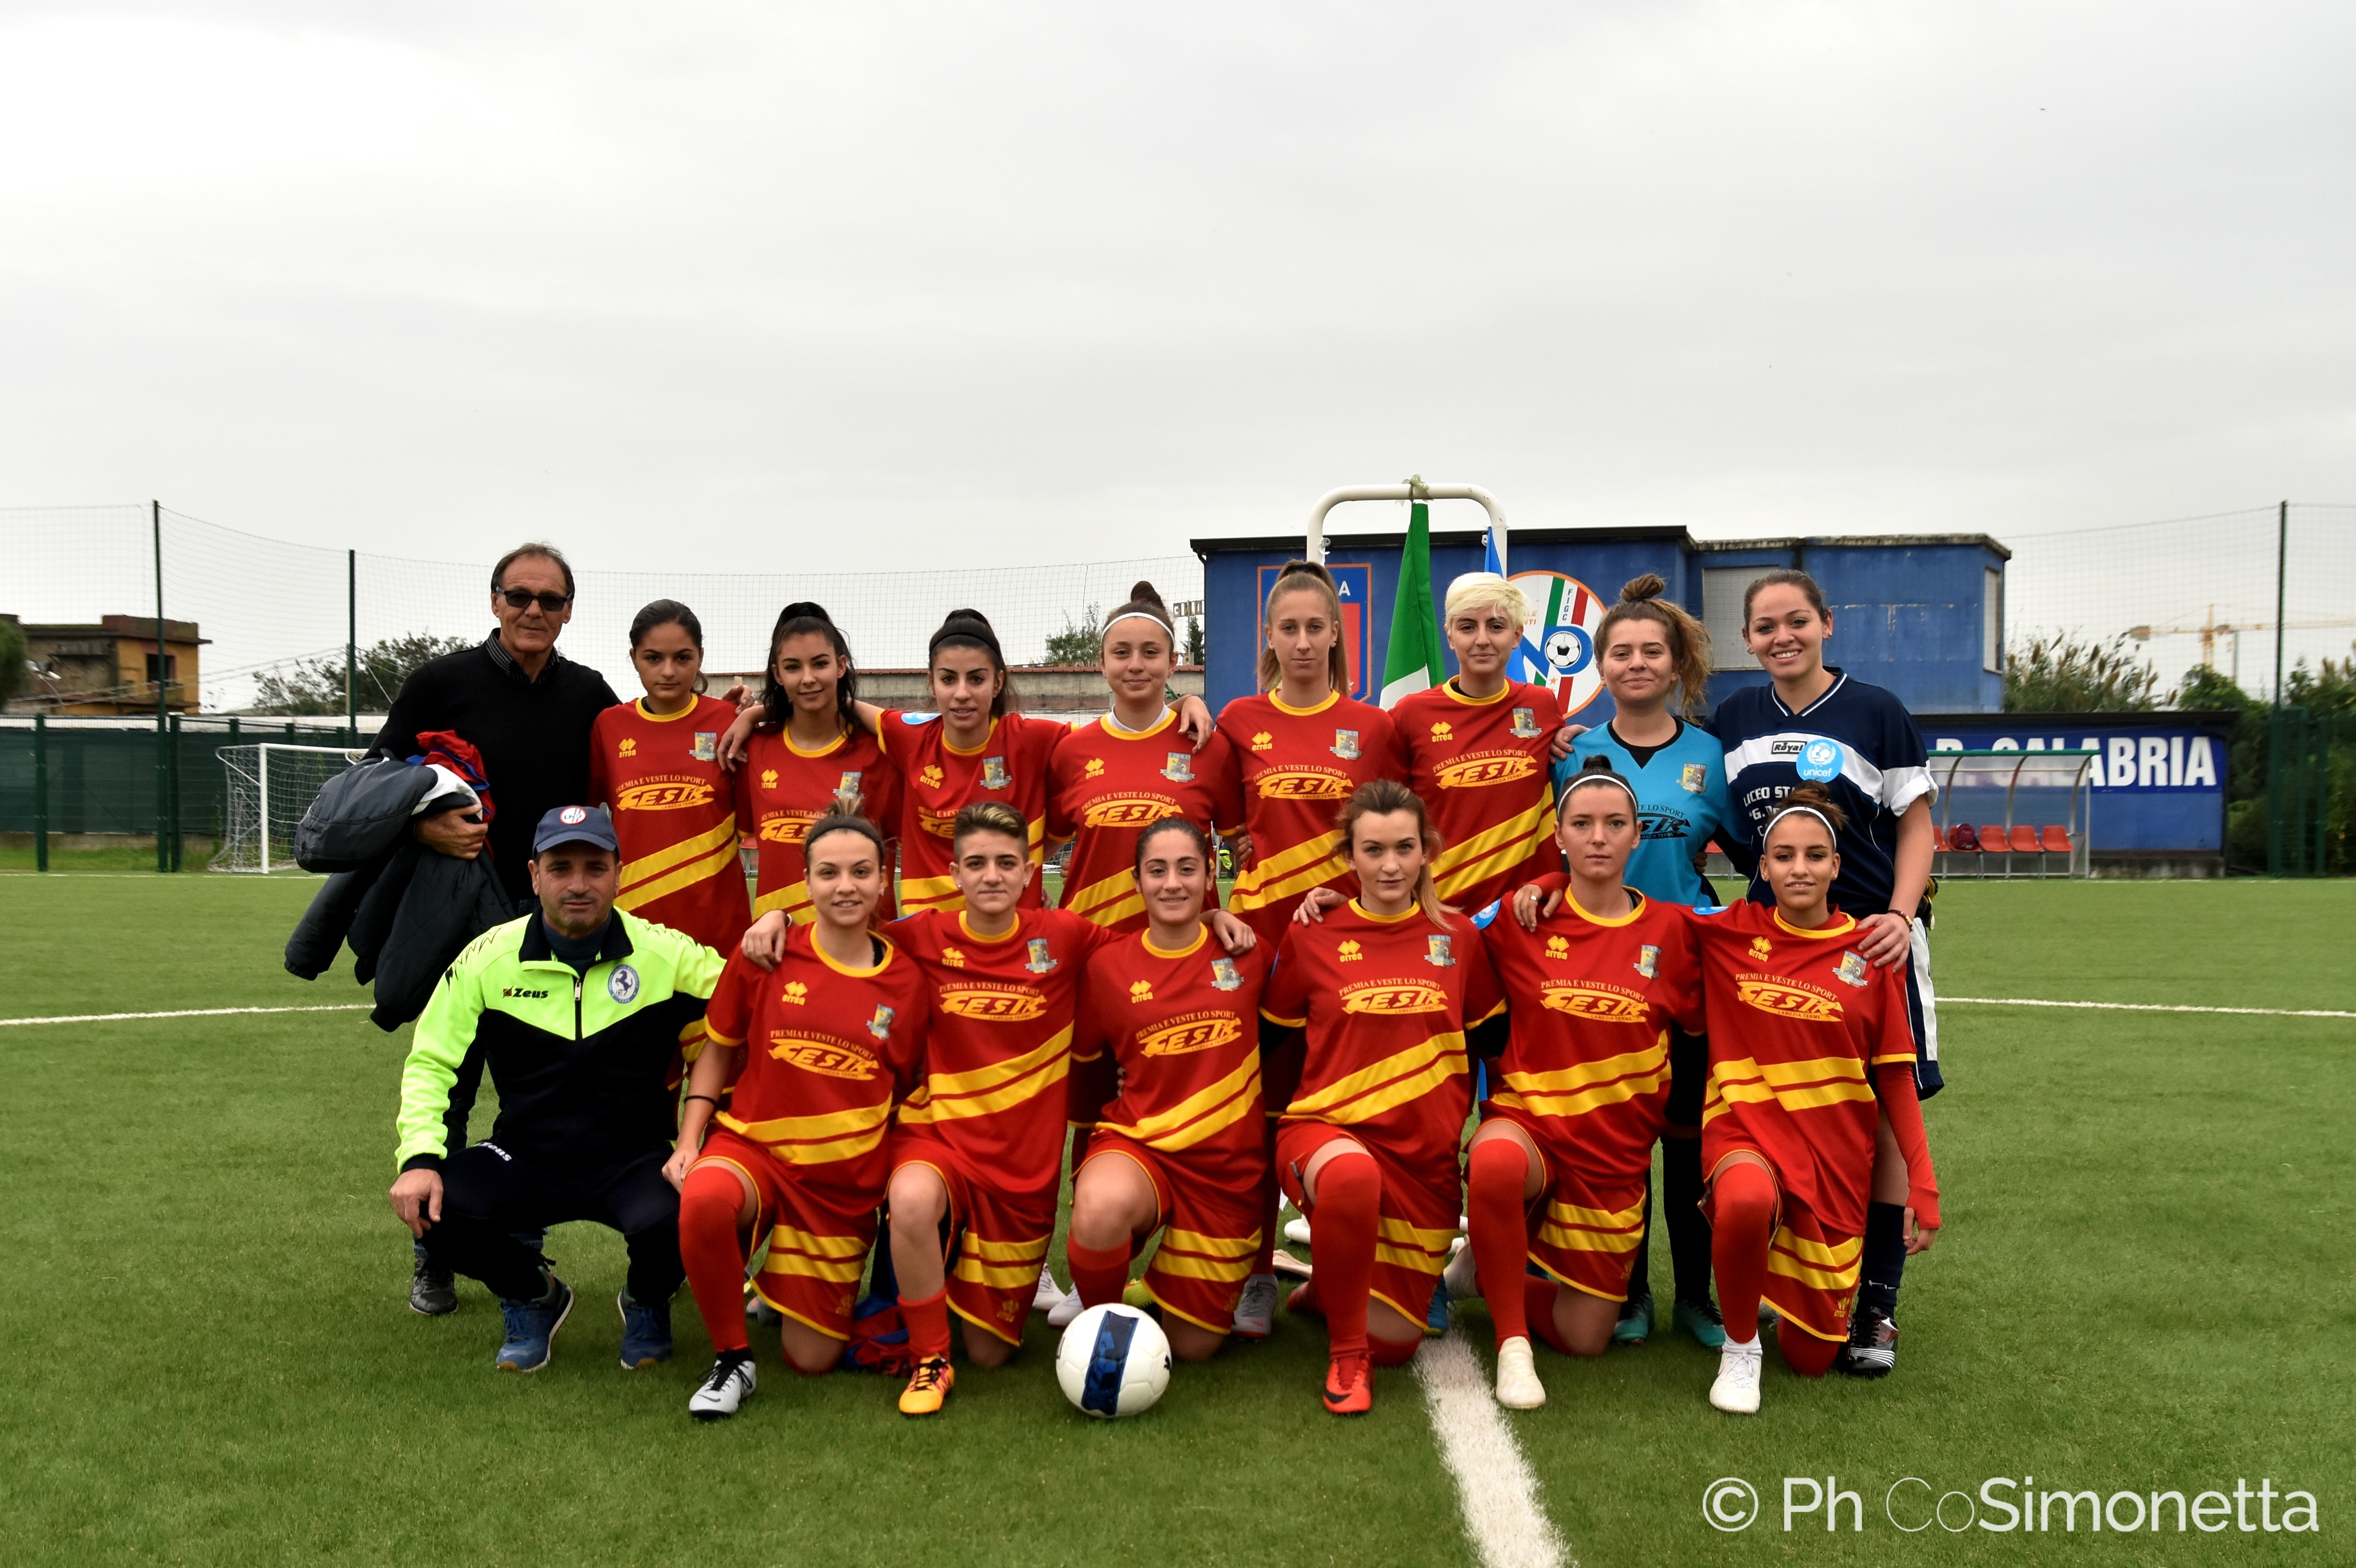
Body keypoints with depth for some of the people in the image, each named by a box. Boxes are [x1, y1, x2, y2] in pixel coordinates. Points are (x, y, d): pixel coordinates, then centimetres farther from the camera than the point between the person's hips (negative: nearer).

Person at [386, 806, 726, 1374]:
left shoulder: (665, 954, -6)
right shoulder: (489, 958, -3)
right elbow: (430, 1062, 0)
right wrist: (419, 1159, -14)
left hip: (632, 1161, -2)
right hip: (525, 1161, 2)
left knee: (669, 1220, -34)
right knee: (432, 1208, -26)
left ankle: (647, 1303, 9)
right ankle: (532, 1295, 10)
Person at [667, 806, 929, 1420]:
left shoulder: (906, 982, -3)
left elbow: (910, 1096, 7)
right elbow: (719, 1051, 6)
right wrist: (689, 1139, -6)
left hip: (845, 1180, 1)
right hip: (751, 1145, -1)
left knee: (813, 1360, 3)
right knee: (704, 1202, -39)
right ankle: (732, 1357, -13)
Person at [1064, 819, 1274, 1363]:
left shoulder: (1245, 950, -2)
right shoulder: (1108, 965, -4)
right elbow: (1083, 1059, 9)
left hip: (1227, 1161, 2)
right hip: (1138, 1145, -1)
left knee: (1193, 1346, 5)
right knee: (1101, 1210, -39)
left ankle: (1167, 1279, 41)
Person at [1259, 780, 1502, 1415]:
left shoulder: (1457, 936, 3)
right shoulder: (1311, 935, -3)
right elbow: (1275, 1028, 10)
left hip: (1425, 1154, 3)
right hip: (1326, 1128, -3)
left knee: (1392, 1344, 1)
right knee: (1353, 1173, -42)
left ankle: (1332, 1286, 36)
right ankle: (1344, 1353, -19)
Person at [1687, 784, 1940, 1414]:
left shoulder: (1869, 950, -1)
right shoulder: (1727, 934, -1)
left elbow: (1895, 1077, 2)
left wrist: (1923, 1184, -1)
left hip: (1836, 1149, 1)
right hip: (1746, 1128, -1)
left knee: (1811, 1357, 3)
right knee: (1747, 1200, -40)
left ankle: (1801, 1285, 40)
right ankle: (1740, 1347, -11)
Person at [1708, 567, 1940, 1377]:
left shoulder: (1875, 711, -2)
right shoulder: (1734, 719, 9)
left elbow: (1916, 824, 0)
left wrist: (1901, 916, -15)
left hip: (1871, 937, -3)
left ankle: (1877, 1307, 6)